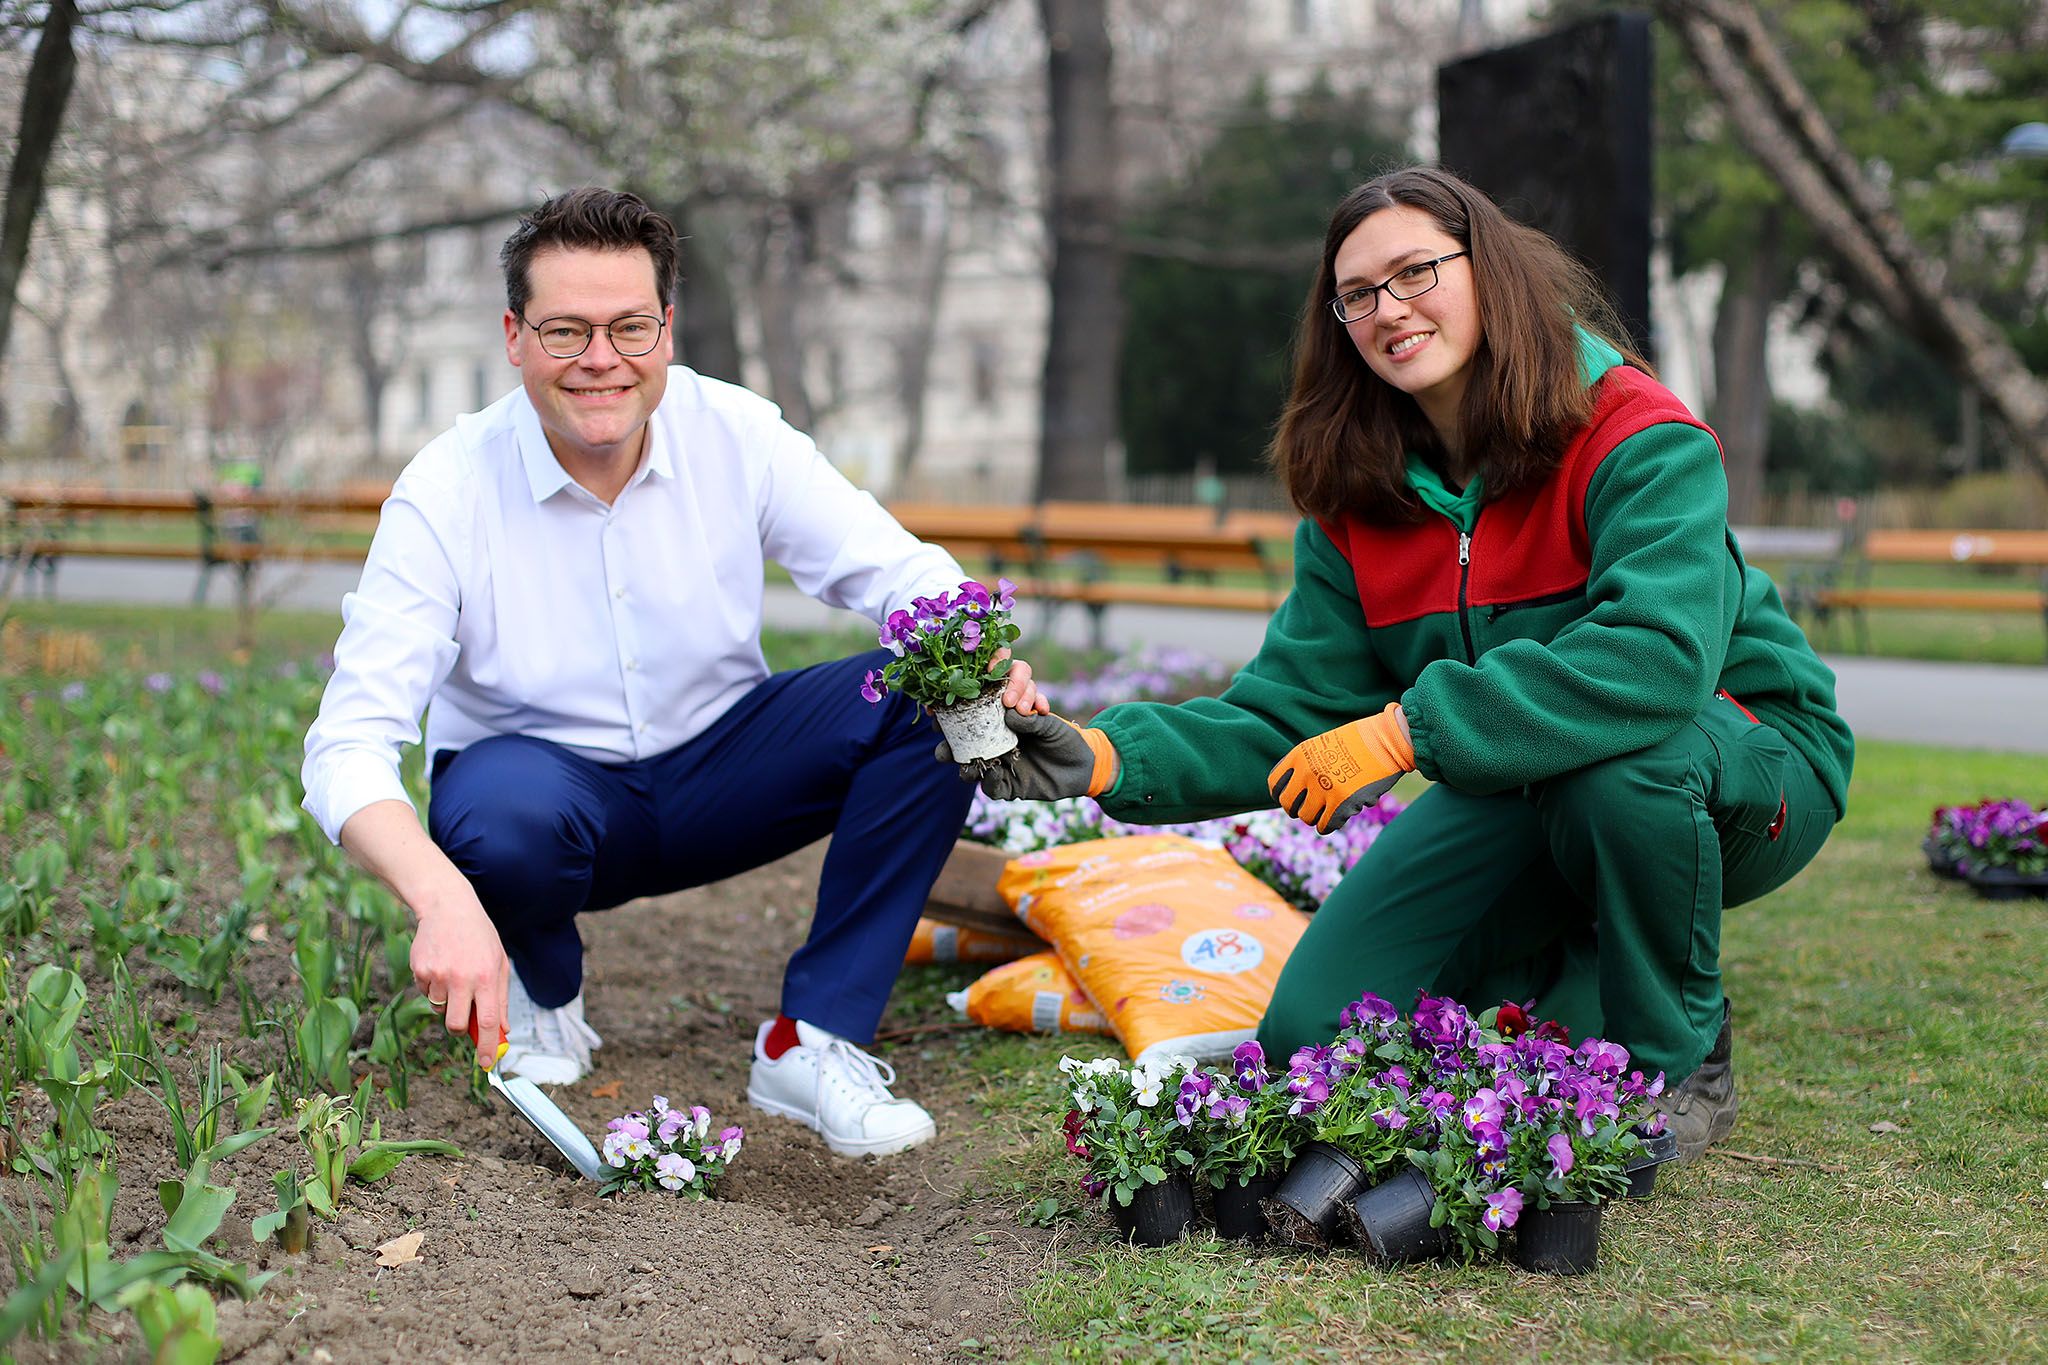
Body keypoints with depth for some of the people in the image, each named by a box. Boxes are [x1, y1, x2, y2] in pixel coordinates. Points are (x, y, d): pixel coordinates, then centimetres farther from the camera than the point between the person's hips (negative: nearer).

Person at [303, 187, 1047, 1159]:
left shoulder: (736, 435, -13)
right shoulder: (446, 493, -21)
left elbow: (896, 569, -11)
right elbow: (349, 747, -28)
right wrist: (443, 901, -48)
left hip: (715, 771, 3)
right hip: (545, 780, -3)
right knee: (498, 810, -39)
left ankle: (812, 1042, -15)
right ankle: (542, 987, -2)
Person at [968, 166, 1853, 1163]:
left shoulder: (1639, 440, -22)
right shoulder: (1354, 500, -3)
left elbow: (1659, 656, -39)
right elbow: (1288, 713, -8)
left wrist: (1410, 726, -42)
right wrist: (1111, 759, -26)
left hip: (1742, 757, -5)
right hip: (1521, 799, 5)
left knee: (1615, 755, -41)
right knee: (1313, 1033, -9)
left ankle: (1679, 1061, -13)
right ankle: (1577, 983, 18)